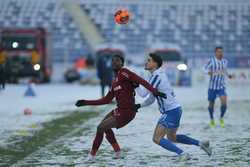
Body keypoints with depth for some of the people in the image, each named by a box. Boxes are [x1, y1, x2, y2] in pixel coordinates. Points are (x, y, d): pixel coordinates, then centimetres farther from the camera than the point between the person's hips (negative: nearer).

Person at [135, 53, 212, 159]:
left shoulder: (156, 76, -16)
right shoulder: (158, 75, 14)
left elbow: (144, 94, -19)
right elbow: (151, 99, 19)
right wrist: (139, 106, 6)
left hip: (171, 112, -10)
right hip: (174, 110, 10)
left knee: (157, 139, -11)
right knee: (172, 137, 25)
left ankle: (182, 154, -15)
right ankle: (200, 144, 23)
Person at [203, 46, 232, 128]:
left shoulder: (225, 61, 4)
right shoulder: (211, 61, -8)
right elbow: (205, 68, -8)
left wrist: (228, 75, 1)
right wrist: (208, 72, -29)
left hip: (221, 87, 2)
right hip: (212, 86, -2)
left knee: (224, 102, -18)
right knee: (211, 104, 9)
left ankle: (221, 118, 7)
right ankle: (212, 119, 35)